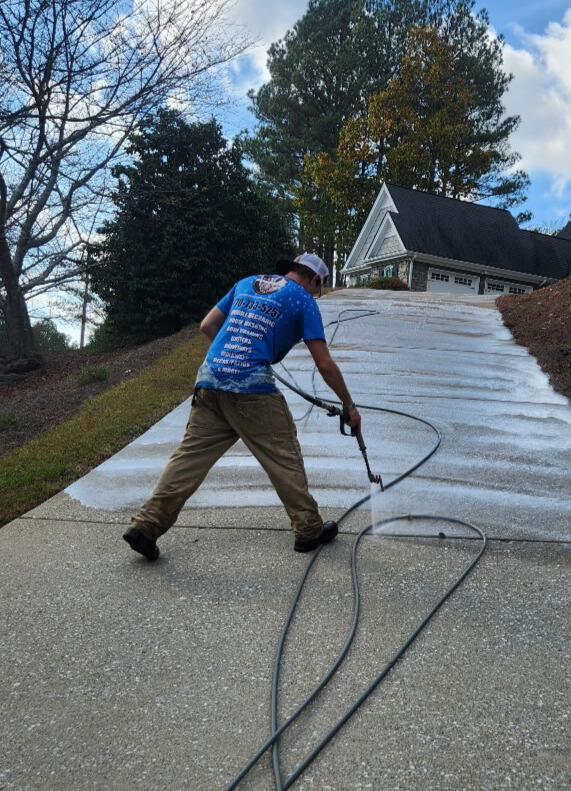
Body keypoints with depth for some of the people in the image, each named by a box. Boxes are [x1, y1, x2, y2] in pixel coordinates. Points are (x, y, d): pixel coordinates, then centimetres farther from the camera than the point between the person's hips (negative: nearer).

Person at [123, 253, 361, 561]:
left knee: (190, 455, 9)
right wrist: (349, 405, 13)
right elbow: (325, 364, 3)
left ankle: (146, 526, 10)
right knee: (284, 459, 8)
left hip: (209, 380, 5)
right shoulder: (303, 301, 7)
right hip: (252, 388, -5)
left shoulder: (246, 283, 22)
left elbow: (207, 325, 24)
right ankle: (309, 530, 20)